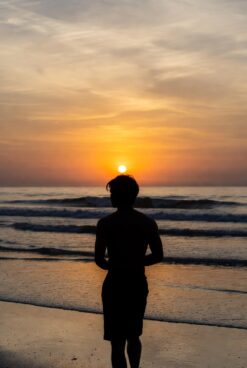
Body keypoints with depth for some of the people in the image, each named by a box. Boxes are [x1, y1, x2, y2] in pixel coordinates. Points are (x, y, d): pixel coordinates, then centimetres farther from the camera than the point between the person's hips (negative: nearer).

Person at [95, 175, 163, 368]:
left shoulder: (105, 223, -12)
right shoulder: (148, 222, -2)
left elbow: (99, 260, -13)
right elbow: (158, 256, 2)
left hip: (115, 285, -4)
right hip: (139, 285, 4)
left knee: (117, 341, 4)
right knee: (133, 336, 24)